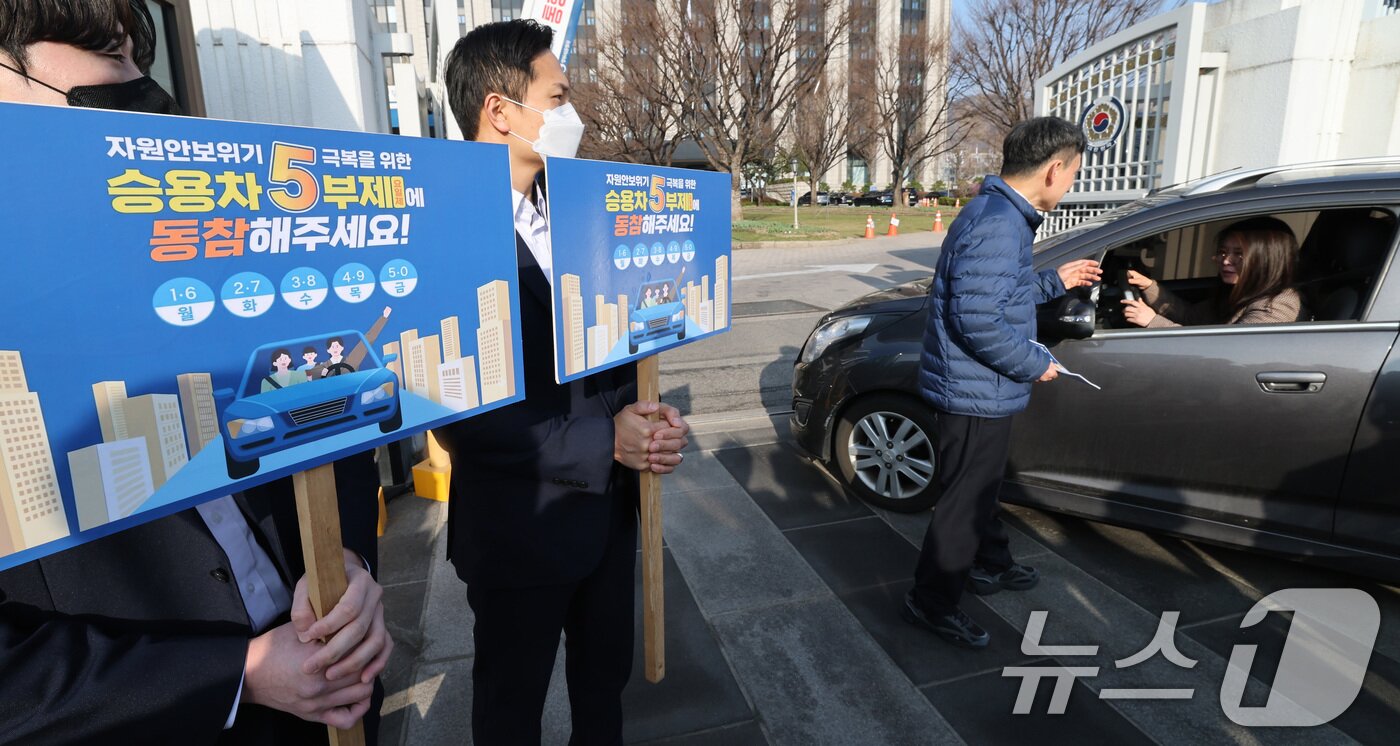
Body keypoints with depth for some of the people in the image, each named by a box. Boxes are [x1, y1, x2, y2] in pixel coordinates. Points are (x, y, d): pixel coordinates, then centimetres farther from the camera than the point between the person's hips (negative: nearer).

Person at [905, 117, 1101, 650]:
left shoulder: (1001, 214, 10)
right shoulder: (997, 225, -24)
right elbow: (977, 320, -30)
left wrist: (1055, 281, 21)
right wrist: (1036, 364, -17)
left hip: (981, 390, 11)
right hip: (975, 393, -11)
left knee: (983, 487, 26)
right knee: (963, 500, 3)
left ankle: (990, 566, 48)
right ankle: (931, 603, 20)